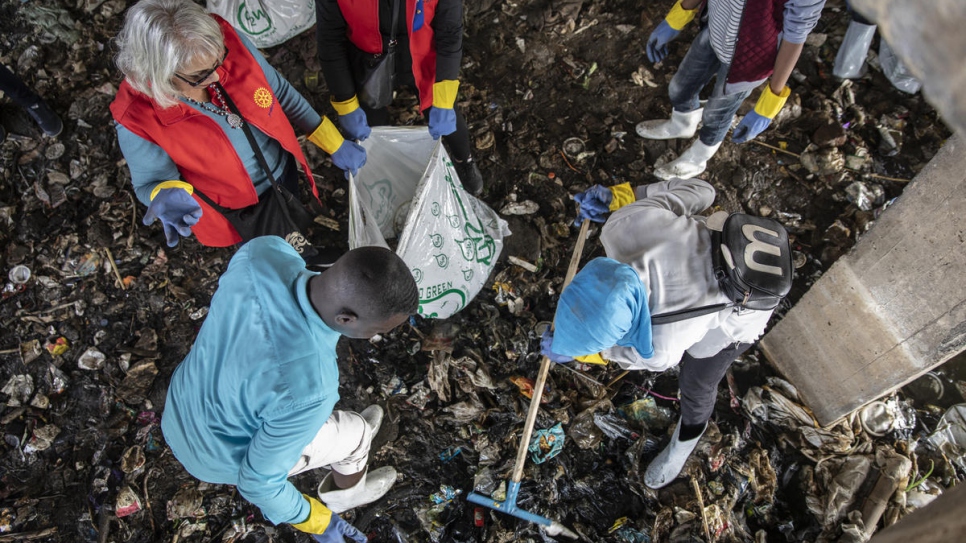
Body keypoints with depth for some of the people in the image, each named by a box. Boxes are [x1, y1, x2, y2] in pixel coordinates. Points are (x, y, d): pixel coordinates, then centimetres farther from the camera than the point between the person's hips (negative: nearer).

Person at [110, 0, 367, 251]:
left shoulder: (230, 42, -28)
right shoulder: (137, 119, -35)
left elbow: (281, 93, -10)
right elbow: (151, 181, -18)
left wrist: (335, 146, -5)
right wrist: (167, 197, -44)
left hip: (283, 173, 3)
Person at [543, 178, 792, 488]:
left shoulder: (664, 349, -45)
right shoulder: (625, 224, -39)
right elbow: (699, 190, -20)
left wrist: (586, 353, -10)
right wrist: (622, 195, -15)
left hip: (736, 314, -3)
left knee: (696, 384, 23)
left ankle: (687, 437, 55)